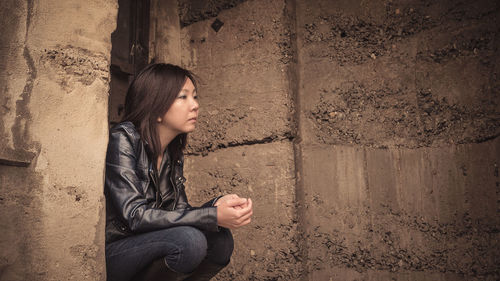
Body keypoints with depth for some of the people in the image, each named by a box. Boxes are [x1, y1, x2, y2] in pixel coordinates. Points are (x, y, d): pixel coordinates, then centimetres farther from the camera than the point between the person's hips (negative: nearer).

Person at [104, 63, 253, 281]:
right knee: (188, 239, -29)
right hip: (109, 254, -6)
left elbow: (178, 213, 2)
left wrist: (218, 205, -19)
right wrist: (214, 216, -29)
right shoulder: (123, 139, -16)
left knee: (220, 240, -15)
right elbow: (135, 216, -24)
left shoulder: (173, 156, 5)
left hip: (142, 245, 6)